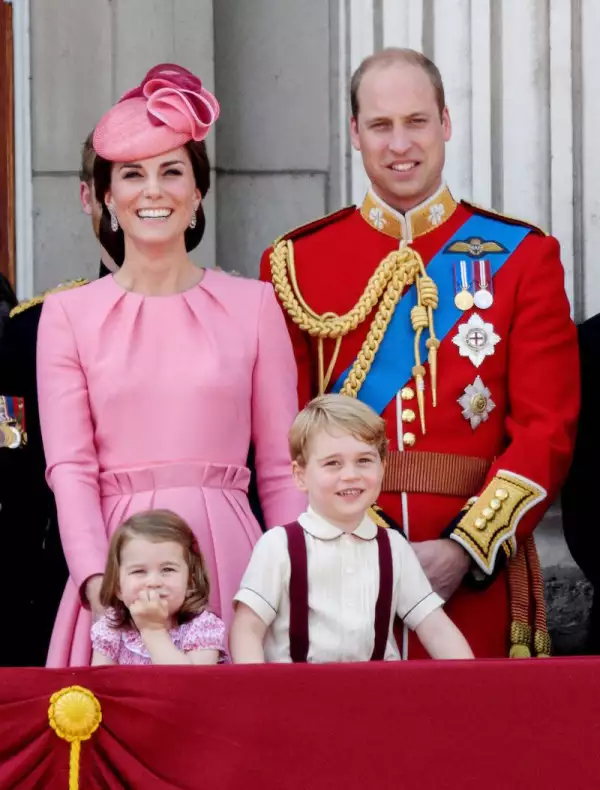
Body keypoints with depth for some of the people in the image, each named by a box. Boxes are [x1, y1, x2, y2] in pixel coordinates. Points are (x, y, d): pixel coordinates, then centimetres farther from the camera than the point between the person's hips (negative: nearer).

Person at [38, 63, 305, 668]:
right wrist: (97, 582, -14)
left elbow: (280, 470, 7)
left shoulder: (253, 305, 8)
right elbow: (69, 466, -1)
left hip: (227, 554, 0)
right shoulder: (67, 314, 7)